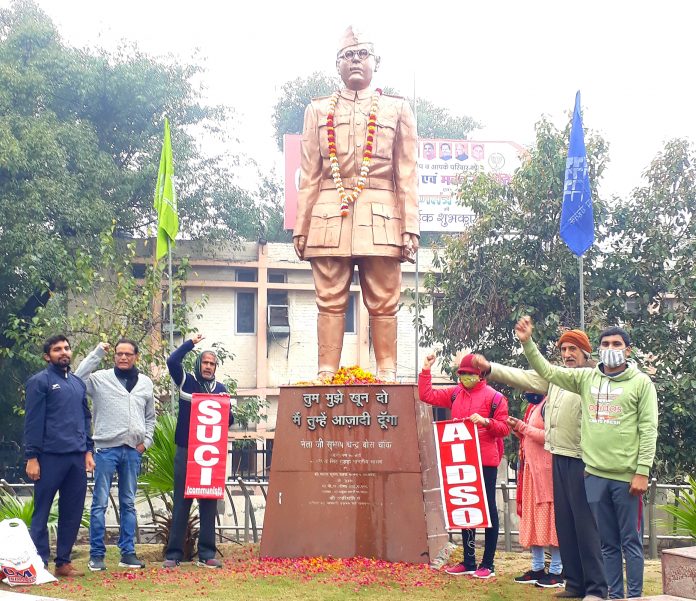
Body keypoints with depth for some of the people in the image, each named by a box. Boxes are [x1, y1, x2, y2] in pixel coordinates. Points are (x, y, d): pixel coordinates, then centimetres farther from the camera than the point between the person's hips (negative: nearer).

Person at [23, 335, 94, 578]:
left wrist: (88, 450, 12)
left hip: (76, 457, 6)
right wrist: (32, 457, -12)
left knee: (73, 512, 8)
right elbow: (33, 421, -7)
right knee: (41, 512, 0)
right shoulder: (40, 381, -2)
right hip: (50, 456, -6)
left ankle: (63, 561, 17)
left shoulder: (78, 382, 17)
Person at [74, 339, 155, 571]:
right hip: (106, 449, -3)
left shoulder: (145, 383, 10)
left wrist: (146, 441, 7)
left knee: (128, 503, 10)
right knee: (100, 503, -1)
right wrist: (97, 353, -16)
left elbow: (150, 416, 19)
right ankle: (97, 554, 5)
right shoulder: (101, 378, -1)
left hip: (133, 451, 4)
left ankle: (128, 552, 15)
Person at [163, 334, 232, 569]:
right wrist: (191, 343, -6)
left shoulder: (220, 388, 13)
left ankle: (207, 554, 8)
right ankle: (173, 554, 2)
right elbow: (172, 361, -11)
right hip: (185, 451, -3)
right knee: (181, 502, -1)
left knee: (209, 503, 4)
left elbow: (229, 420, 13)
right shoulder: (187, 382, 5)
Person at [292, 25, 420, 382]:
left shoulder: (398, 109, 13)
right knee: (330, 302, -1)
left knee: (383, 304, -1)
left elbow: (407, 177, 7)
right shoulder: (318, 110, 17)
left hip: (380, 220, -1)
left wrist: (410, 229, -2)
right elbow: (309, 177, 13)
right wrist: (301, 227, 6)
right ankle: (326, 376, 1)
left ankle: (387, 376, 3)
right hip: (328, 218, 1)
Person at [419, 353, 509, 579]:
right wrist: (426, 370, 6)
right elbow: (427, 395, 11)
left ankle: (488, 564, 5)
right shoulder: (455, 394, 11)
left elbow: (504, 428, -5)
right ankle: (469, 562, 21)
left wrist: (486, 422, -22)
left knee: (487, 508, 0)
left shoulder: (494, 397, -4)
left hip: (486, 461, -6)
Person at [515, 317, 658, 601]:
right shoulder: (586, 378, 9)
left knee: (631, 542, 4)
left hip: (627, 476, -4)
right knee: (608, 543, 12)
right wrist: (527, 342, -3)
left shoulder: (641, 382, -2)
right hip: (595, 474, 4)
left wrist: (642, 471, -11)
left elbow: (648, 430, -5)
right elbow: (547, 372, 9)